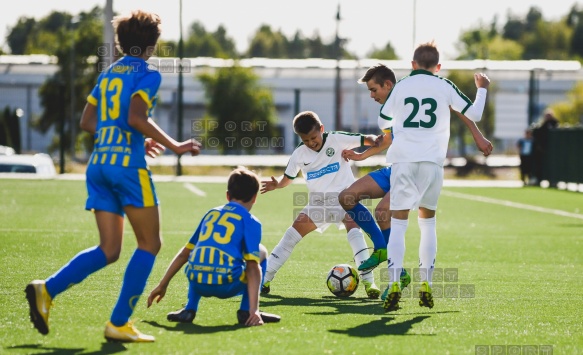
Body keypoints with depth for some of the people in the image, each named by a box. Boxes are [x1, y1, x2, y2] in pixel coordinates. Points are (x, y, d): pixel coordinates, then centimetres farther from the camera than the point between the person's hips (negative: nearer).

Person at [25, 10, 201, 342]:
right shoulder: (148, 74, -3)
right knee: (150, 243, 5)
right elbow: (135, 118, -18)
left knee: (109, 250, 9)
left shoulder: (109, 73, 18)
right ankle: (119, 323, -1)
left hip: (98, 163, 7)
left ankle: (47, 289, -11)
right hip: (128, 165, -7)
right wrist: (174, 146, -11)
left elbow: (88, 122, 18)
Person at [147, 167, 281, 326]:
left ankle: (189, 309, 20)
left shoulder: (211, 214, 23)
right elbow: (252, 267, -1)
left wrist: (162, 285, 33)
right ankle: (246, 310, 10)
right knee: (261, 252, 23)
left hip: (197, 283, 5)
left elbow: (185, 253, 27)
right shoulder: (250, 222, 8)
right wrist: (253, 310, -6)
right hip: (227, 285, -4)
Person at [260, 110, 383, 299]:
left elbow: (367, 139, -13)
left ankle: (369, 282, -29)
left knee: (354, 231, -28)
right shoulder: (299, 154, -2)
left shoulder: (337, 139, -11)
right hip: (317, 202, 3)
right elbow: (287, 178, 7)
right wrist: (276, 184, -16)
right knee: (291, 235, -4)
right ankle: (264, 279, 4)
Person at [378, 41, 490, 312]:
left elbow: (383, 123, 19)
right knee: (428, 222, 15)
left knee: (398, 223, -2)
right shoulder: (445, 87, 7)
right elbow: (474, 114, 11)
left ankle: (394, 284, -18)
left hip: (403, 160, -1)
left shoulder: (400, 86, 8)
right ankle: (426, 285, 9)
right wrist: (482, 88, 28)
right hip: (432, 161, 1)